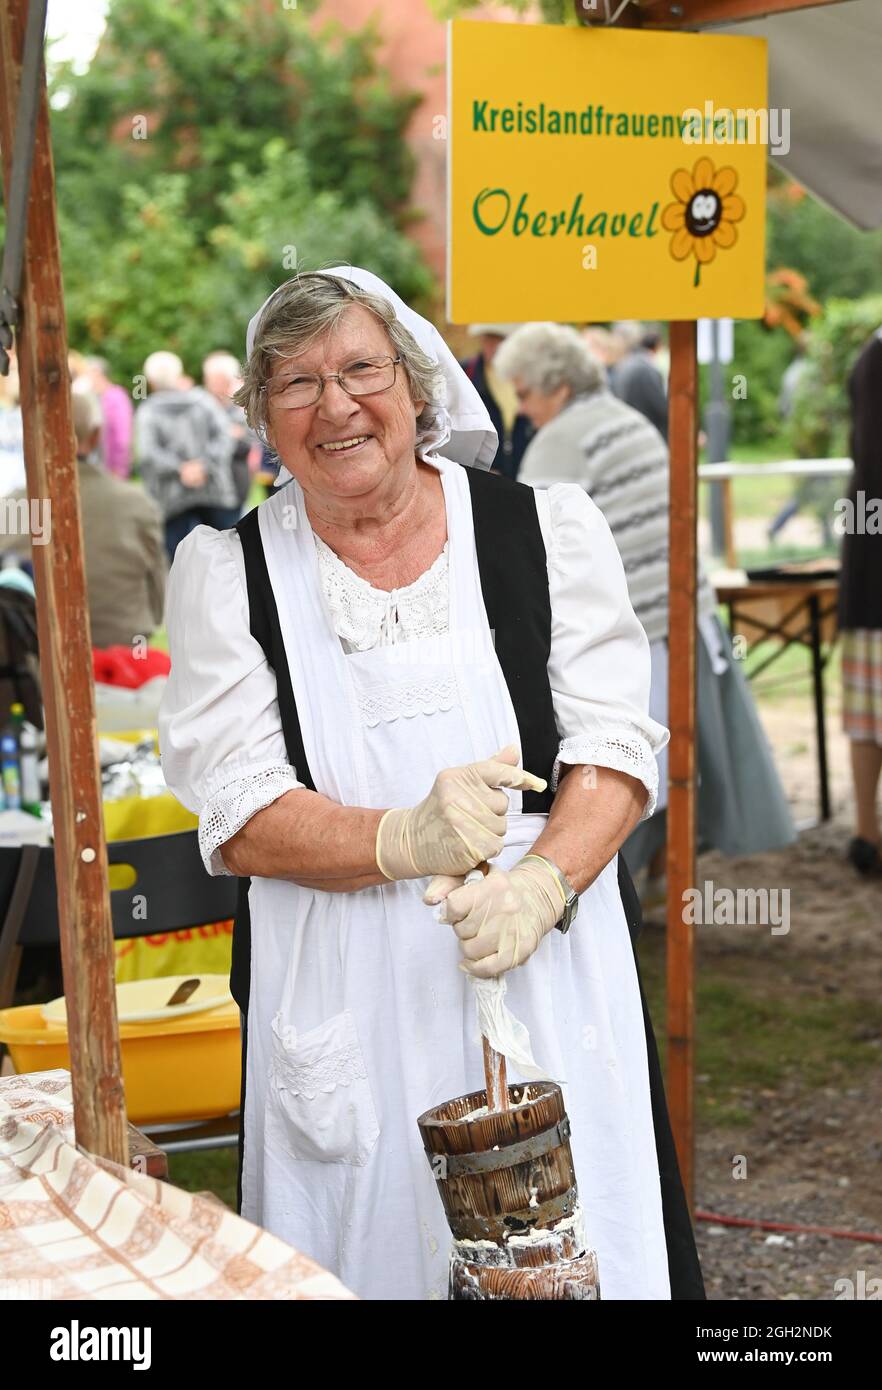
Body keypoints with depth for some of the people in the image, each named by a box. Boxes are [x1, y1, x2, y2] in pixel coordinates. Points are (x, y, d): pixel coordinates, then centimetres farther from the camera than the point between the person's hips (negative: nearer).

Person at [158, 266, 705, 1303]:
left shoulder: (546, 529, 3)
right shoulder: (225, 572, 3)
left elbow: (618, 746, 0)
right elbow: (238, 812, -4)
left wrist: (541, 882, -19)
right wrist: (406, 842, -22)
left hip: (548, 973, 0)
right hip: (343, 1005, 0)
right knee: (375, 1243, 6)